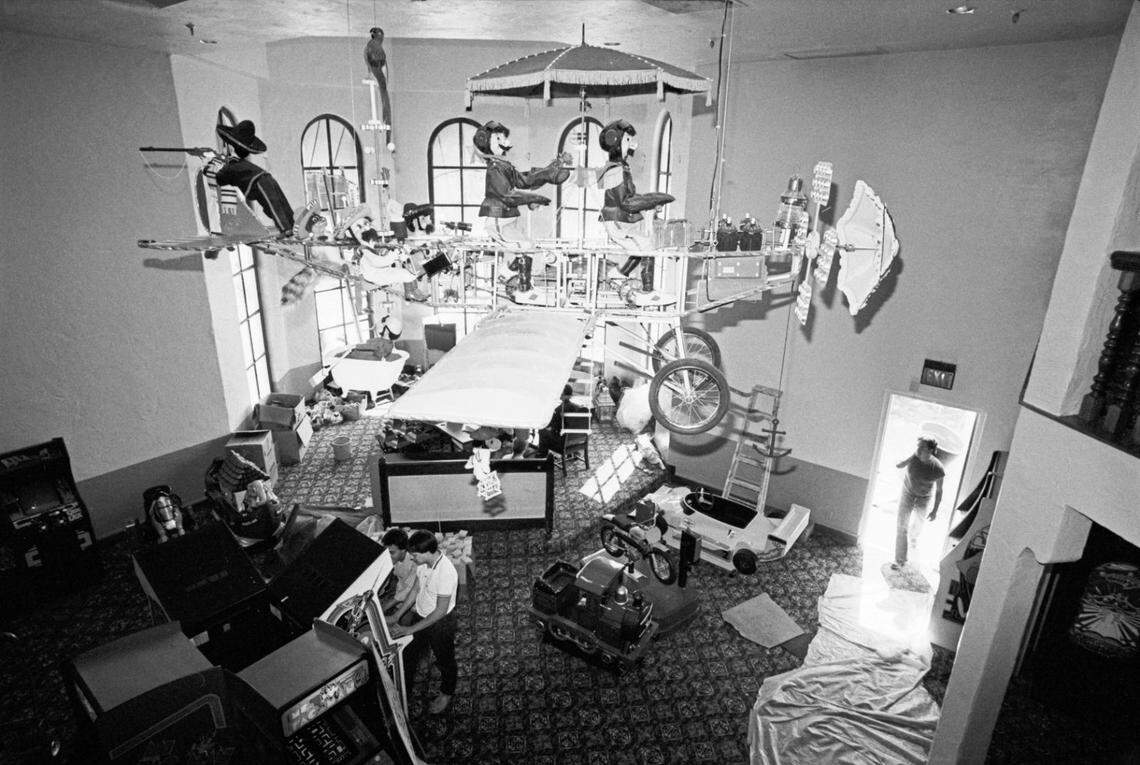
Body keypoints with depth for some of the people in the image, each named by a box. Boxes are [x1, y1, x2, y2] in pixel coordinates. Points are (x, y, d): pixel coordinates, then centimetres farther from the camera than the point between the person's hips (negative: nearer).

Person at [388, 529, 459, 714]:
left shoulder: (446, 572, -37)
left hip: (440, 622, -7)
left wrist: (410, 629, -24)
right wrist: (397, 615, 1)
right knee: (409, 652, 25)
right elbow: (416, 589, 3)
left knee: (444, 659, 20)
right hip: (420, 615, 7)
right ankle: (404, 686, 52)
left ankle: (446, 693, 47)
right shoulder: (424, 563, -14)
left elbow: (440, 611, -29)